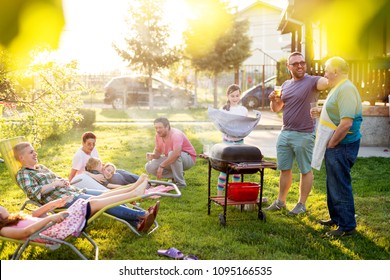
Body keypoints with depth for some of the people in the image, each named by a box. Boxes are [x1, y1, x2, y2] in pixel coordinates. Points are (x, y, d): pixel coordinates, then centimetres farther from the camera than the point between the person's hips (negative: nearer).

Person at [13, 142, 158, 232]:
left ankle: (138, 223, -20)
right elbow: (34, 193, -16)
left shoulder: (41, 167, 24)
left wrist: (65, 182, 4)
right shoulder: (22, 174, -1)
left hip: (73, 191, 9)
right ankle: (142, 215, -24)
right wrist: (55, 184, -15)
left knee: (108, 196, -10)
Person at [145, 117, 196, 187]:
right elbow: (158, 151, 5)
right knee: (149, 167, -10)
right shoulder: (158, 135, -5)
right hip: (170, 159, 7)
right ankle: (174, 176, 2)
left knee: (171, 153, -40)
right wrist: (152, 155, -20)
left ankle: (180, 183, -26)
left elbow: (176, 154, -45)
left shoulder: (175, 134, -29)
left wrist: (162, 166, -40)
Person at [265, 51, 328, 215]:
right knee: (284, 169, 14)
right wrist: (273, 100, -2)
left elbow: (327, 82, -29)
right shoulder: (286, 85, 12)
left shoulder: (312, 81, -7)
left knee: (305, 170, 6)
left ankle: (302, 204, 17)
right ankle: (281, 201, 26)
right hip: (285, 133, 6)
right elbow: (276, 109, 19)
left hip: (304, 135, -6)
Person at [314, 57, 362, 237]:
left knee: (340, 186, -3)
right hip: (334, 144, 11)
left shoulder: (346, 90, -20)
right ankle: (336, 218, 33)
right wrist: (320, 113, 14)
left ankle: (347, 226, 7)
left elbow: (346, 123, -27)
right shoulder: (337, 88, 14)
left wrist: (331, 144, -20)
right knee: (333, 183, 19)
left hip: (342, 145, -11)